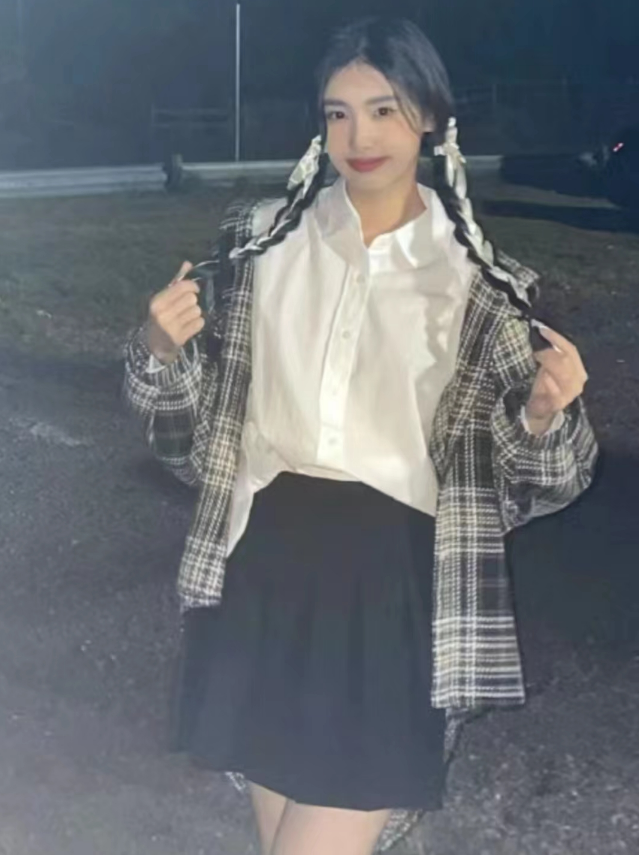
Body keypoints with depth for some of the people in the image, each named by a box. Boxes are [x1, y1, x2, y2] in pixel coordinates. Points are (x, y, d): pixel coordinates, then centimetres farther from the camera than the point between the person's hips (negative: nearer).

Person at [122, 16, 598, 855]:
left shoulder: (477, 282, -3)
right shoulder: (263, 239, 2)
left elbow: (528, 472, -1)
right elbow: (186, 398, 7)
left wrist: (544, 412, -23)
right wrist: (161, 347, -14)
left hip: (394, 579, -2)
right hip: (265, 562, 3)